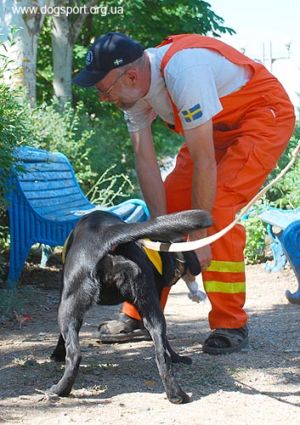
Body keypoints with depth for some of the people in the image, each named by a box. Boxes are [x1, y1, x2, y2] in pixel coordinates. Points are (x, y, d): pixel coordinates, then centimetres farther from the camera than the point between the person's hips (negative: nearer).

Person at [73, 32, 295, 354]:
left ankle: (231, 325, -10)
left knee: (217, 207, -22)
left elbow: (204, 161, -35)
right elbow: (145, 160, -11)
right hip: (218, 128, 8)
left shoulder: (183, 71, -37)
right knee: (168, 204, 0)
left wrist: (198, 236, -29)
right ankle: (140, 315, 10)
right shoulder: (134, 91, -11)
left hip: (265, 115, -8)